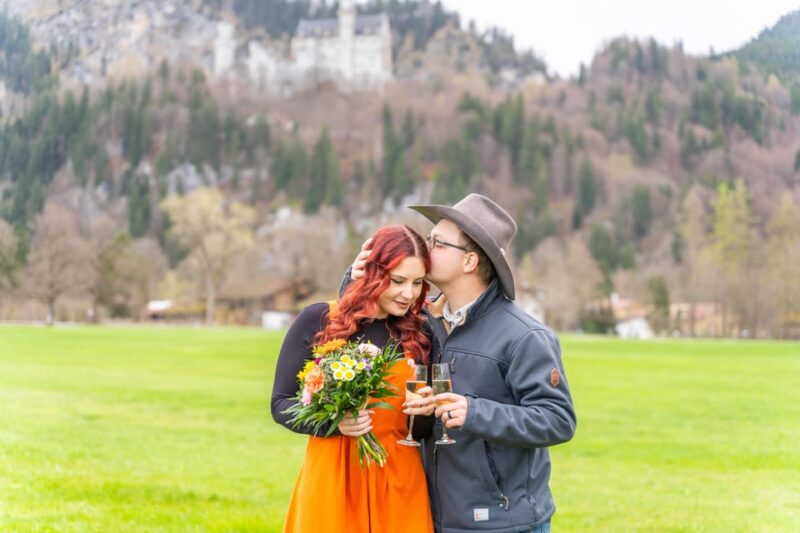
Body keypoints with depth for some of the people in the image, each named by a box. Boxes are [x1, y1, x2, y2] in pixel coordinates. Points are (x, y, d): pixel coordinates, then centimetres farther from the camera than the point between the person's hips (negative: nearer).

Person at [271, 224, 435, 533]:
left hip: (399, 483, 3)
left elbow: (421, 431, 13)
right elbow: (281, 404, -1)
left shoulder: (419, 336, 5)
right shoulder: (317, 321, -4)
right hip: (331, 478, -3)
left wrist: (424, 414, -10)